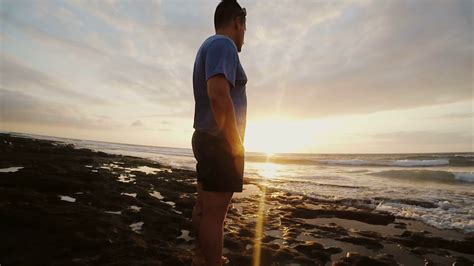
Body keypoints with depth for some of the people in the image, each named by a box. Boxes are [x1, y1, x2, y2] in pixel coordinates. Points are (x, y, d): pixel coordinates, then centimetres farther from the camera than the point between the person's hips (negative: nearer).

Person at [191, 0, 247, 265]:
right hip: (220, 142, -10)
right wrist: (236, 143, -18)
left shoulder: (208, 46, 21)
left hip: (207, 139, 10)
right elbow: (219, 96, -27)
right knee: (215, 212, -3)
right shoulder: (223, 44, -11)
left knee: (204, 206, 17)